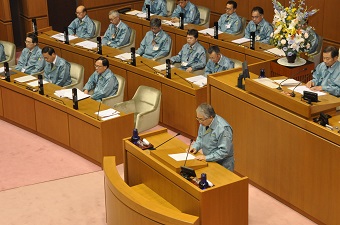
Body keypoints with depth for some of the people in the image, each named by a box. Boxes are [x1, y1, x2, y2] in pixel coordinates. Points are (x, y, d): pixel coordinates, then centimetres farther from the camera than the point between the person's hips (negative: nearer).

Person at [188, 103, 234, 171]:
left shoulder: (223, 129, -23)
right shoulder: (204, 122, 0)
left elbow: (224, 151, -23)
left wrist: (206, 157, -24)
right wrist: (195, 147, 1)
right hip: (208, 161, 7)